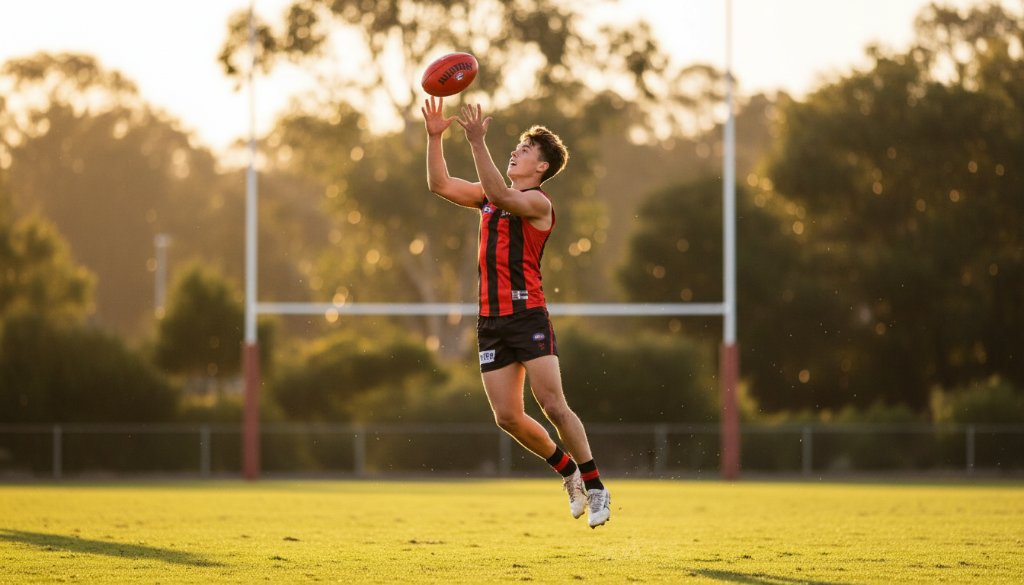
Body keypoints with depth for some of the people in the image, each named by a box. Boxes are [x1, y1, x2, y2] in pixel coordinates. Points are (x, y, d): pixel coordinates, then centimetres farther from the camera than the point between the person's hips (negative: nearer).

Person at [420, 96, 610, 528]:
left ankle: (595, 488, -3)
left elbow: (500, 196, -26)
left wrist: (477, 142, -32)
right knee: (508, 418, 2)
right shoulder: (491, 197, 16)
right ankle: (569, 470, 22)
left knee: (553, 406, -13)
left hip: (528, 315, -7)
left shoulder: (537, 202, -7)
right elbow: (440, 185, 16)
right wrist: (434, 136, 4)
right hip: (491, 320, 7)